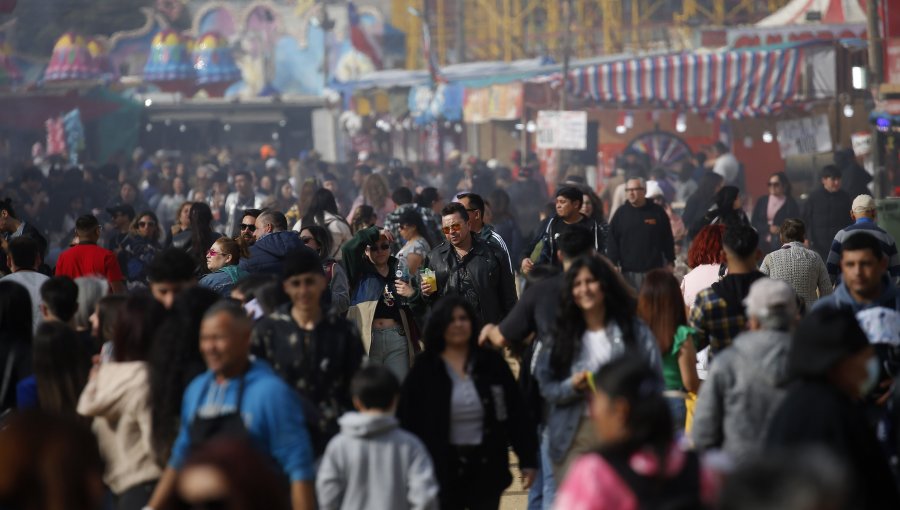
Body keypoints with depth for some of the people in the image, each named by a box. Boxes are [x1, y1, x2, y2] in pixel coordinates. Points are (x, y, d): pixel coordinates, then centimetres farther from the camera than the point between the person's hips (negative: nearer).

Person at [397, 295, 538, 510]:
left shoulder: (492, 363, 2)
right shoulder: (425, 370, -2)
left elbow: (516, 415, 3)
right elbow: (407, 421, -3)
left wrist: (527, 460, -1)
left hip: (486, 468, 1)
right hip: (444, 470, -1)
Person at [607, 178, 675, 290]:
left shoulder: (657, 212, 2)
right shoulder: (621, 213, 4)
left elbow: (668, 239, 7)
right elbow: (612, 241, 2)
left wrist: (670, 262, 5)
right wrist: (613, 265, -4)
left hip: (654, 269, 0)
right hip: (628, 271, 1)